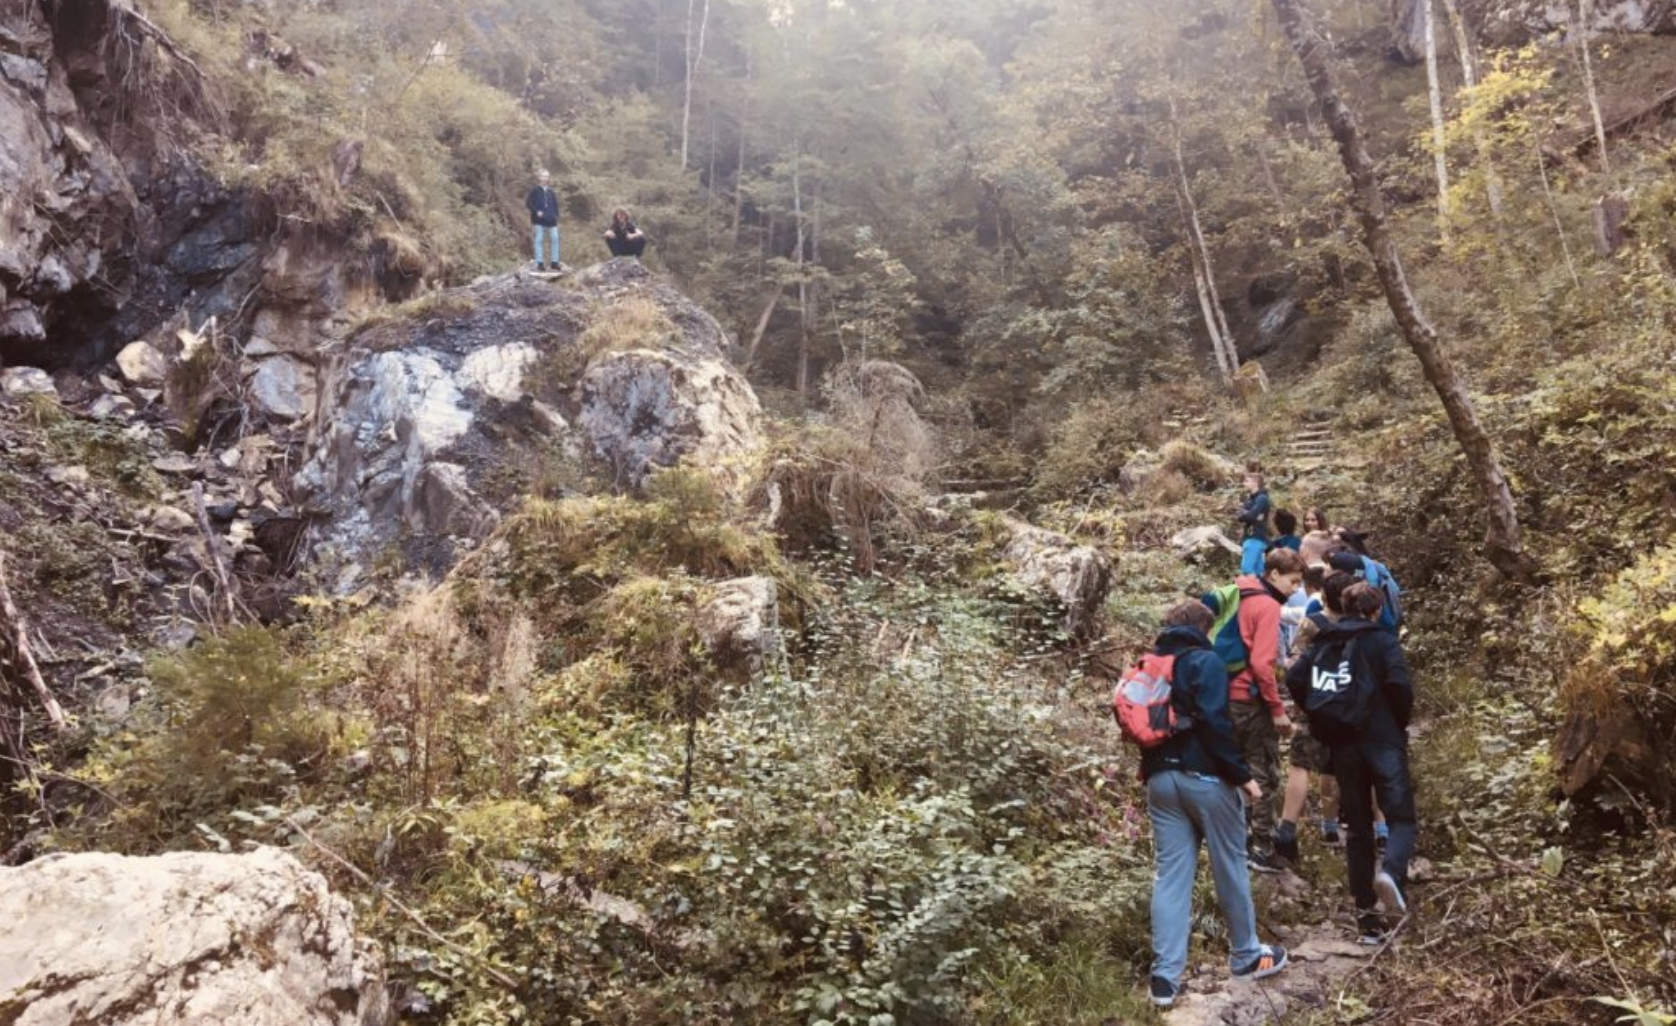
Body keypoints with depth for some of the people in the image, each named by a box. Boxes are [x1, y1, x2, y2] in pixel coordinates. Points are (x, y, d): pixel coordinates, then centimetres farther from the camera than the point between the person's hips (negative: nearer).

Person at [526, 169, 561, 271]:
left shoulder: (551, 192, 11)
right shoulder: (535, 191, 1)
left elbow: (556, 205, 15)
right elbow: (528, 203, -2)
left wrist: (556, 216, 5)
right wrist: (536, 211, -13)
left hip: (551, 220, 4)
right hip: (539, 220, -3)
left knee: (555, 238, -1)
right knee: (539, 239, -3)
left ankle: (555, 262, 7)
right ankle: (540, 263, 0)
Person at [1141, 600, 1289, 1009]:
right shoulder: (1206, 662, -6)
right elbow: (1214, 724, -17)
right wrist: (1241, 774, -12)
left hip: (1160, 777, 6)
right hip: (1203, 776, -6)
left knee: (1169, 873, 5)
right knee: (1230, 865, 12)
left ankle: (1165, 976, 1)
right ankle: (1246, 956, 27)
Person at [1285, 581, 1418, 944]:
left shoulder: (1324, 642, 11)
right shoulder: (1382, 641, -1)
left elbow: (1294, 679, 1)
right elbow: (1400, 683, -15)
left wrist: (1321, 715, 10)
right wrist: (1401, 720, 1)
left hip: (1341, 744, 4)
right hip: (1381, 739, -4)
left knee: (1357, 827, 10)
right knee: (1402, 819, 0)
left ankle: (1366, 917, 10)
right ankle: (1391, 872, -32)